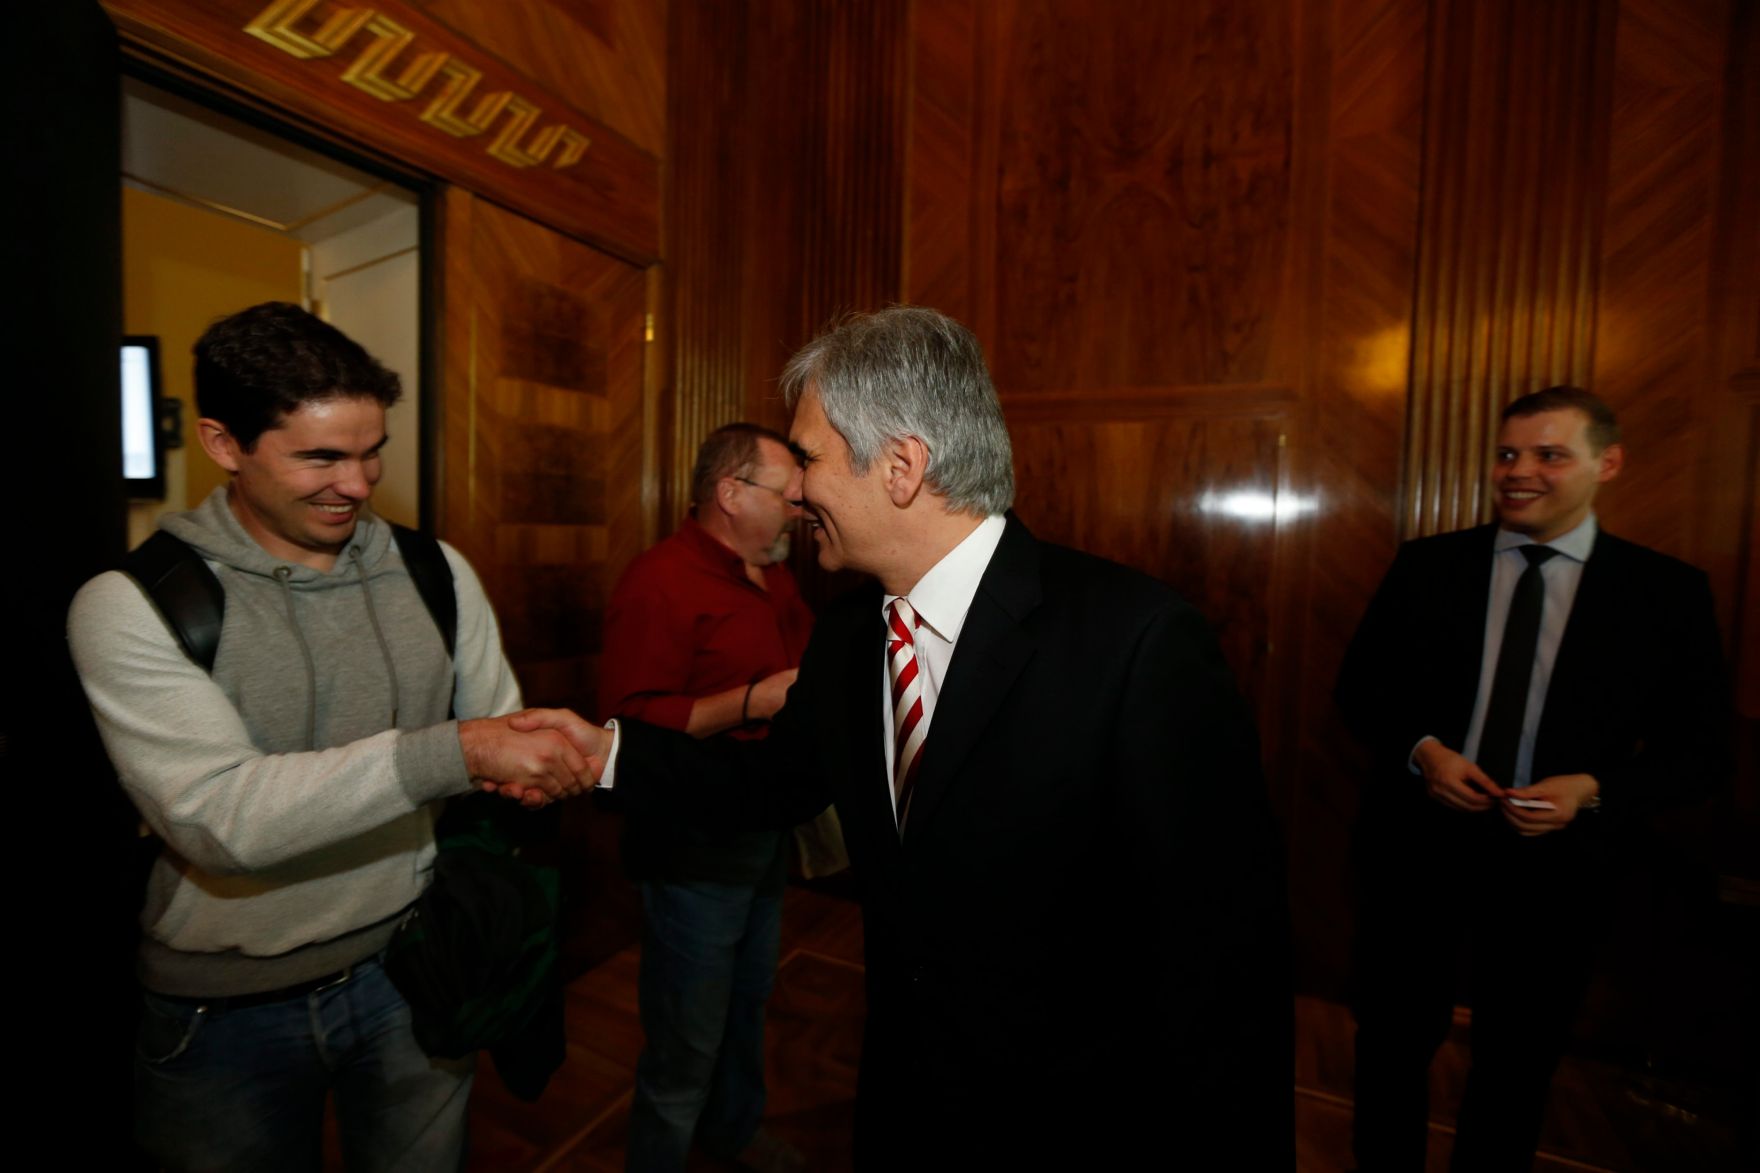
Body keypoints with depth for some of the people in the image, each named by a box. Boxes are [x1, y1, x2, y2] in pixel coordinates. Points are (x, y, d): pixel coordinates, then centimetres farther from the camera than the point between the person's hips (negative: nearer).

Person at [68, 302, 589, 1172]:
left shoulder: (435, 573, -3)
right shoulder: (131, 604, -14)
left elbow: (498, 732, 4)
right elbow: (220, 818, -26)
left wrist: (537, 754, -16)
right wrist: (454, 751, -34)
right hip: (226, 1013, -2)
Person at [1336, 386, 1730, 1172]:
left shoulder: (1668, 592, -3)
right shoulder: (1426, 565, -3)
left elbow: (1696, 753, 0)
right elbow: (1360, 688, 1)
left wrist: (1593, 789, -18)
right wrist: (1420, 749, -16)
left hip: (1553, 865, 0)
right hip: (1416, 849, 0)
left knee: (1518, 1069, 21)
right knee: (1391, 1045, 17)